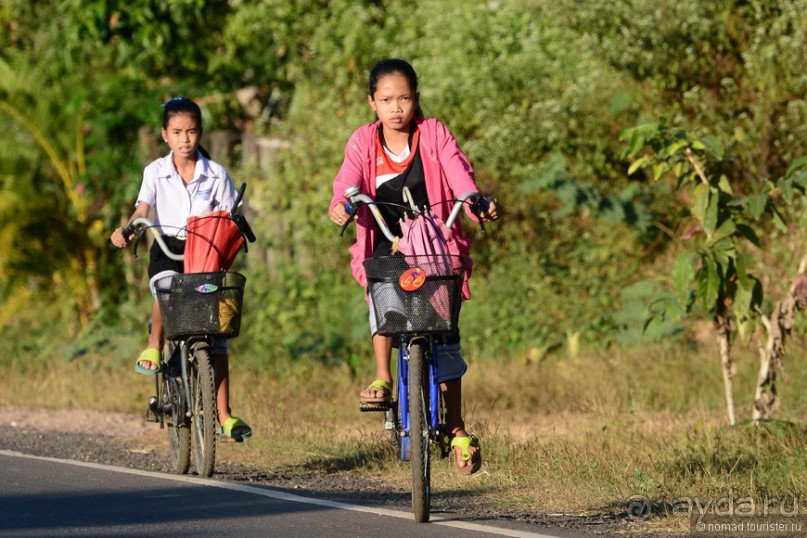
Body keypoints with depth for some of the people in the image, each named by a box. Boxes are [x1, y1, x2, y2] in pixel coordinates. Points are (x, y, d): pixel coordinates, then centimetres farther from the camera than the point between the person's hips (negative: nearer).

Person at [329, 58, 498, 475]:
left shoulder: (434, 134, -4)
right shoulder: (364, 142, -1)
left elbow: (458, 171, -18)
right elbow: (349, 179, -16)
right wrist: (340, 206, -39)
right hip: (386, 242, 0)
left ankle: (457, 428, 10)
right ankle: (382, 377, -25)